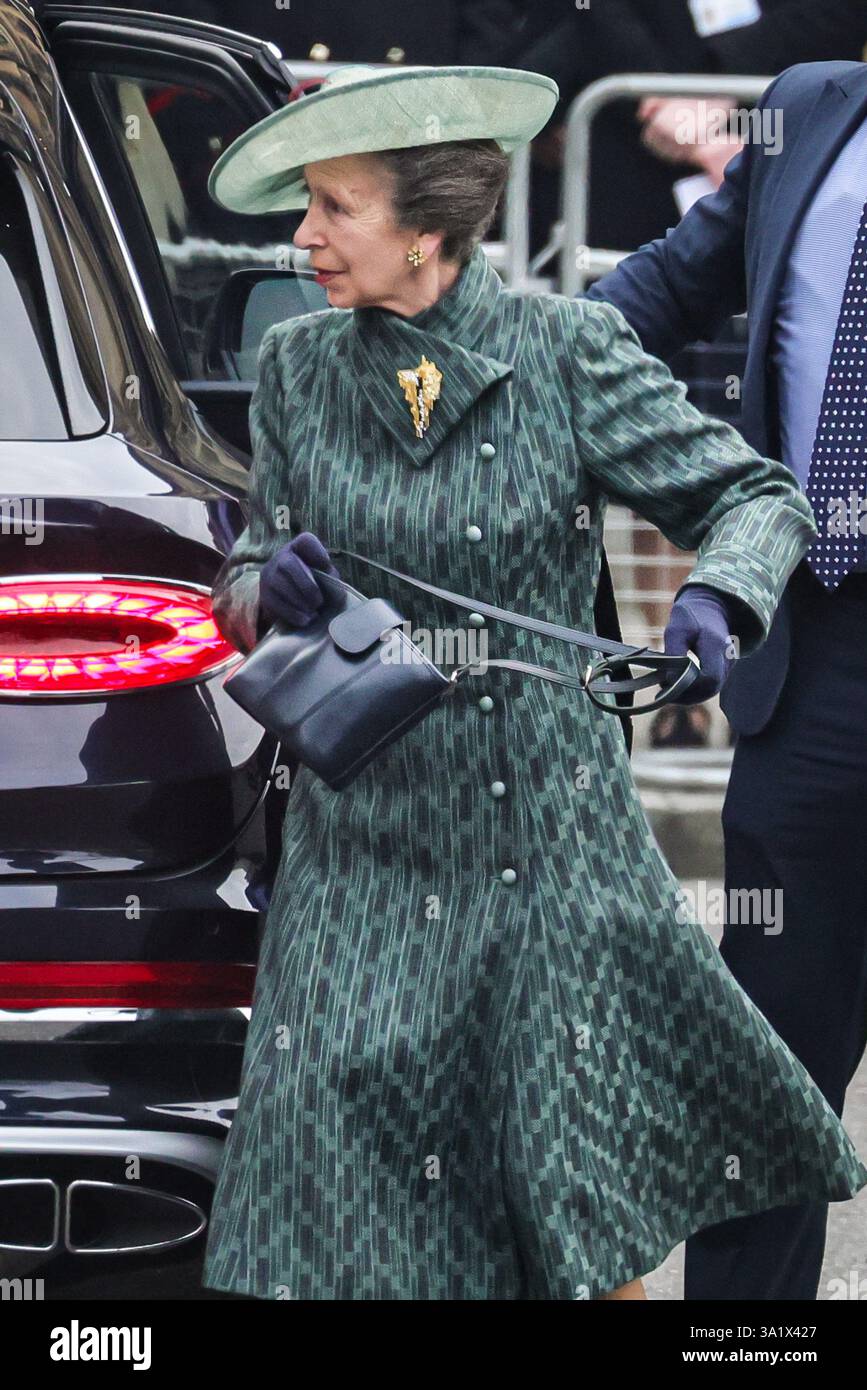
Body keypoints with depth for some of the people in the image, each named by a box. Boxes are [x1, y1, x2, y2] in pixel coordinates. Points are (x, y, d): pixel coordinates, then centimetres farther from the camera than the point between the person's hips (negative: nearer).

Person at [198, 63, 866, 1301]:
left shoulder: (565, 351, -6)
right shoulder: (296, 367, 2)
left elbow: (756, 497, -3)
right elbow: (246, 584, 11)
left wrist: (714, 603, -24)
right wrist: (269, 589, -13)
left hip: (552, 833, -2)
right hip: (366, 840, 2)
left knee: (584, 1201, 3)